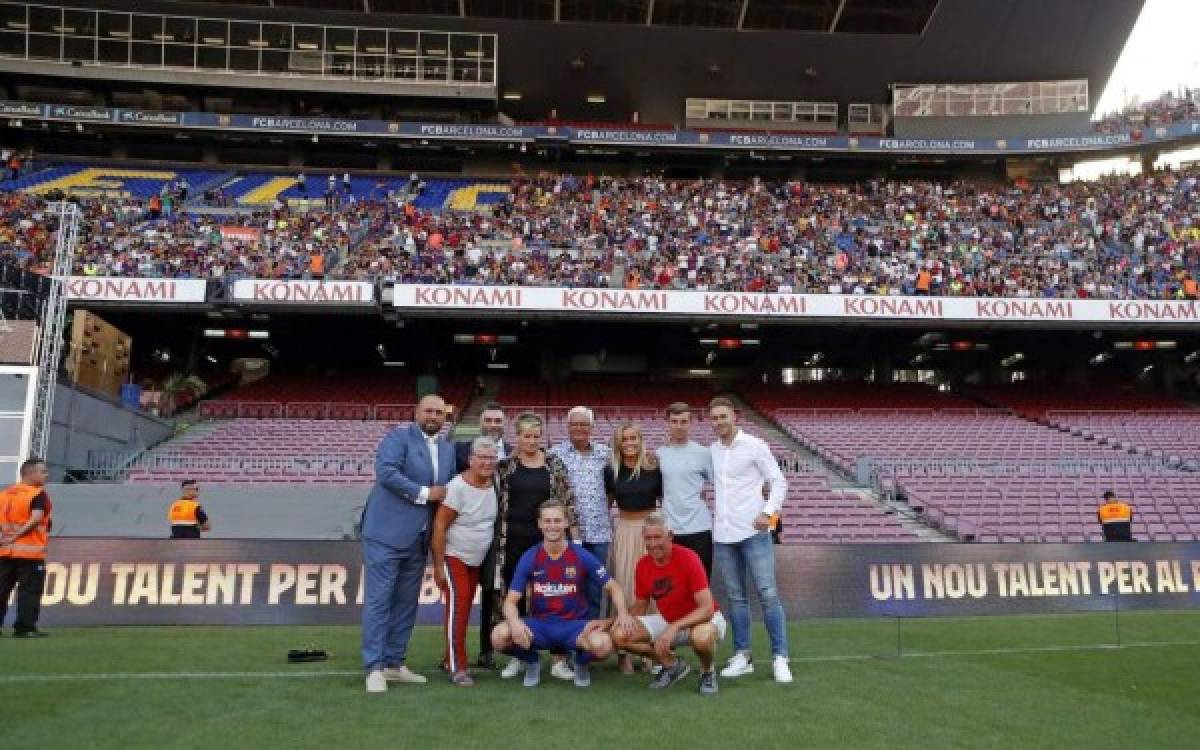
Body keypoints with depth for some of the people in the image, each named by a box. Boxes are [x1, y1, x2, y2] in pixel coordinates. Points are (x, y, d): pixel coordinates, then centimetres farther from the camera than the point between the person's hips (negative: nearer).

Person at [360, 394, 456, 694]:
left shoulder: (448, 448, 15)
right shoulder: (398, 436, -6)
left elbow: (450, 490, 21)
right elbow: (386, 471, -20)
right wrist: (424, 493, -17)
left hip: (419, 538, 7)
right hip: (387, 533, -7)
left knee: (406, 601, 12)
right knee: (379, 599, -3)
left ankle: (394, 663, 22)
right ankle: (374, 667, 2)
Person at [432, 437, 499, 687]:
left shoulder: (495, 483, -5)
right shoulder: (458, 487, -21)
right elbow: (439, 526, -18)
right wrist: (438, 566, -18)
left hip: (478, 559, 6)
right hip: (453, 556, -6)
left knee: (466, 607, 9)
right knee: (458, 603, -13)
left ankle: (450, 658, 23)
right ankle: (457, 668, -8)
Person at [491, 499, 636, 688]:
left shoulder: (581, 556, -6)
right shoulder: (529, 558, -4)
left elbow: (612, 588, 2)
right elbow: (511, 600, -5)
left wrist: (623, 613, -18)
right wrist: (515, 622, -28)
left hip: (575, 625, -1)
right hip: (539, 625, 1)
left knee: (603, 646, -33)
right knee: (499, 636, -27)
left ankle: (581, 662, 7)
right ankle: (532, 662, 7)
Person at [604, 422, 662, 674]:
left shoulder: (654, 468, -3)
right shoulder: (611, 470, 2)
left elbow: (665, 500, 4)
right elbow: (606, 501, 14)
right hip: (624, 530, 1)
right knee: (624, 587, 2)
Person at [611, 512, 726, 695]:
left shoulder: (688, 558, -23)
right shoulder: (643, 565, -7)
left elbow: (707, 608, -28)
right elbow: (639, 608, 7)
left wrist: (674, 628, -38)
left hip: (703, 619, -5)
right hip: (667, 620, 5)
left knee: (702, 637, -42)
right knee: (620, 635, -14)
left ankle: (707, 672, -4)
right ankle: (673, 665, 6)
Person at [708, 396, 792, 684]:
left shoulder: (754, 446, -4)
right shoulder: (711, 451, 9)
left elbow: (778, 482, -4)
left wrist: (768, 512, -16)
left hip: (753, 532, -4)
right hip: (723, 534, 5)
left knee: (768, 594, -4)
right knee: (735, 597, 9)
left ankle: (780, 657, 3)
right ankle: (742, 656, 17)